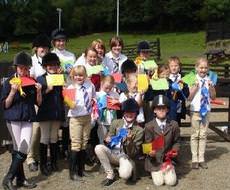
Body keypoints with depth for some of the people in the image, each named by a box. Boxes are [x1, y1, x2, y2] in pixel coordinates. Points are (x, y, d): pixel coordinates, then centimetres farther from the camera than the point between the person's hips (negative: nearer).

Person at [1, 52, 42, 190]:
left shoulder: (32, 82, 8)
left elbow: (39, 103, 11)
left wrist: (39, 92, -7)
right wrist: (13, 92, -18)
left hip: (28, 119, 3)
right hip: (13, 119, -3)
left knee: (24, 149, -4)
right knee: (18, 149, -1)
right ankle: (21, 179, 10)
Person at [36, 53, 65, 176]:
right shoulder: (40, 79, 0)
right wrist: (47, 90, -21)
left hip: (57, 113, 3)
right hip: (45, 113, -3)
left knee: (54, 138, 11)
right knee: (44, 138, 2)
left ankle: (54, 162, 22)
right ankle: (43, 164, 10)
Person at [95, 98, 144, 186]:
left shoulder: (139, 130, -8)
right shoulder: (116, 122, 2)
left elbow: (133, 154, -10)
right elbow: (109, 139, 8)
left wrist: (130, 140, -28)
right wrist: (107, 140, -17)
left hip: (127, 157, -4)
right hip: (113, 154, 4)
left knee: (124, 174, -34)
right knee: (98, 148, -25)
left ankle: (130, 170, 5)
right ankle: (110, 175, -8)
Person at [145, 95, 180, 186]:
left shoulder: (174, 125, -3)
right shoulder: (149, 126, -9)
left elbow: (176, 142, 7)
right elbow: (147, 144, -7)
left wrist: (174, 150, -13)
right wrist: (150, 152, -28)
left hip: (167, 158, 2)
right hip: (154, 159, -2)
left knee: (171, 182, -8)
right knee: (159, 182, -9)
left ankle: (166, 170, 24)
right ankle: (155, 172, 25)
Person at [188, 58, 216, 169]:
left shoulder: (209, 80, 1)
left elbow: (213, 97, 3)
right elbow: (189, 97, -7)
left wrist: (211, 87, -12)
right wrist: (196, 86, -17)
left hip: (206, 110, 3)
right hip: (195, 110, -2)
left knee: (203, 135, 8)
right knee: (195, 135, 5)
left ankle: (201, 159, 15)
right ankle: (194, 159, 12)